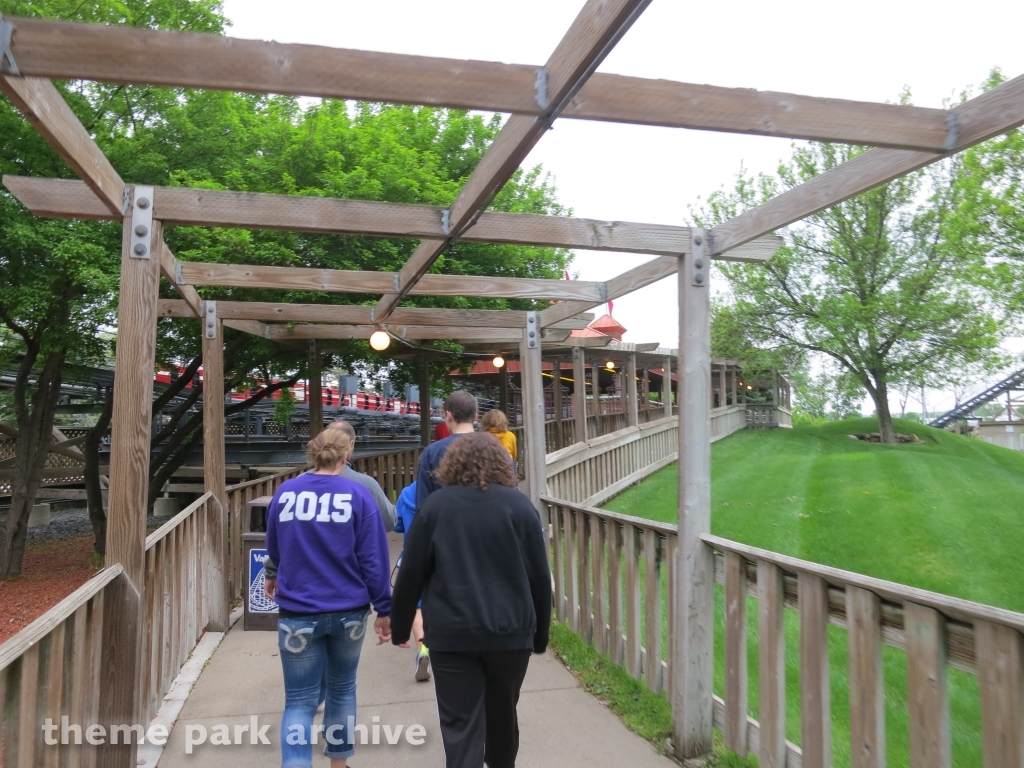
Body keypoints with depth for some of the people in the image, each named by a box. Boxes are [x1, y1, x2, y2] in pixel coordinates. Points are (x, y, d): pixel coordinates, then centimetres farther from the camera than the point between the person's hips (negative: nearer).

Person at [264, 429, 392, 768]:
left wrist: (276, 577, 37)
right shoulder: (358, 495, -8)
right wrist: (384, 610, -2)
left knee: (299, 701, 6)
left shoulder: (285, 492, -1)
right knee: (342, 689, 20)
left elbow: (274, 550, 16)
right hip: (348, 611, 0)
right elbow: (374, 559, -10)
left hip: (298, 612, 0)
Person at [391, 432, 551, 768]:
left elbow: (411, 574, 0)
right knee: (502, 714, 22)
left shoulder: (434, 506, -1)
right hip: (510, 631, 2)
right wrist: (540, 633, 11)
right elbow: (540, 576, 1)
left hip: (452, 634, -2)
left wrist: (400, 627, 11)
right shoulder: (519, 505, 0)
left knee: (460, 725, 3)